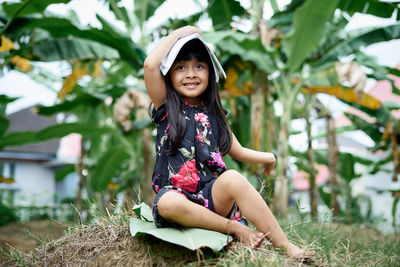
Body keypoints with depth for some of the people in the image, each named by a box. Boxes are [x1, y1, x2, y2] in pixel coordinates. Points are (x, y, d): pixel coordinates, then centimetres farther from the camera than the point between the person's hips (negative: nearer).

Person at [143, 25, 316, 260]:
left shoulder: (214, 114, 13)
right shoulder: (167, 107, 4)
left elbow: (237, 151, 26)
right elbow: (150, 65, -12)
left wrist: (266, 157, 14)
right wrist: (178, 33, -2)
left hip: (212, 193, 2)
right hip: (177, 194, -2)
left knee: (233, 178, -32)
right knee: (167, 203, -37)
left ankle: (285, 245, -28)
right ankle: (235, 228, -22)